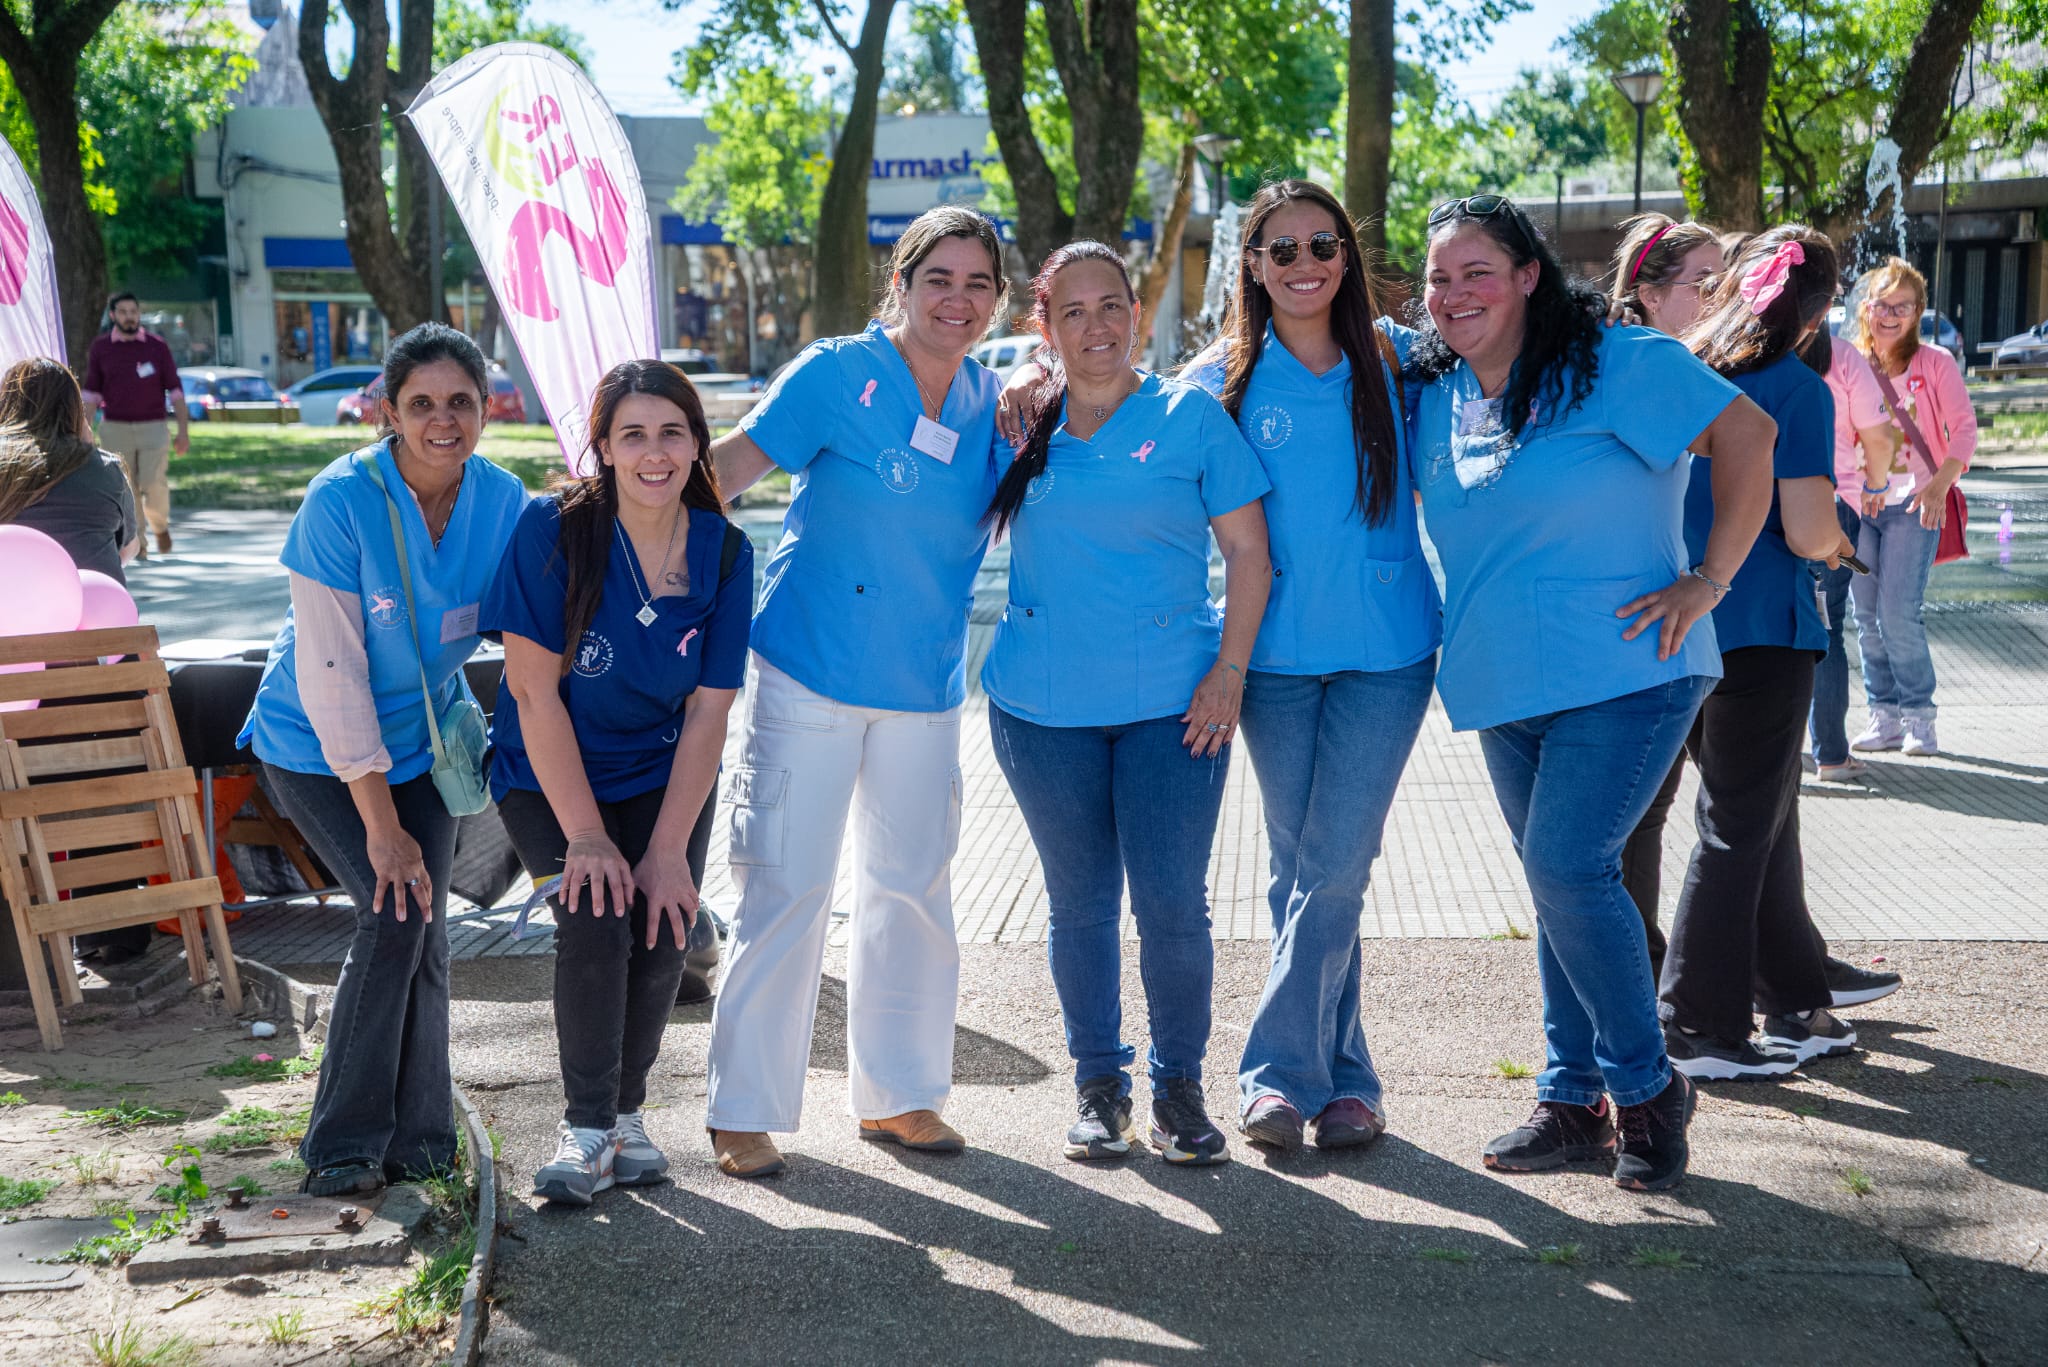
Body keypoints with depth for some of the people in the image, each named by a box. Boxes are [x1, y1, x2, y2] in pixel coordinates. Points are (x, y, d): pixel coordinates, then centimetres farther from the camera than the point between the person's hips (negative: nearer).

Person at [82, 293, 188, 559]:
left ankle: (160, 526, 17)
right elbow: (92, 392, 9)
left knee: (155, 485, -12)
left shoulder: (157, 346, 2)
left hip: (153, 427, -1)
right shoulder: (100, 347, 5)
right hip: (115, 428, 1)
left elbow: (175, 390, 5)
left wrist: (184, 430, -1)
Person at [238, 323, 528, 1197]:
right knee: (395, 912, -16)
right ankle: (343, 1147, -3)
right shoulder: (342, 501, -24)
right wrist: (380, 822, -22)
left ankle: (413, 1140, 14)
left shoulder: (502, 501, -10)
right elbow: (331, 672, -23)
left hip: (419, 740, 4)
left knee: (421, 925, -2)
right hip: (315, 745, -4)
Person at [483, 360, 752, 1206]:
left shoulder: (722, 551, -10)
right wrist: (585, 837, -20)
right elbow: (536, 692, -18)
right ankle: (588, 1128, -4)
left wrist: (668, 849, -16)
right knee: (594, 921, -22)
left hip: (663, 772, 2)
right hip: (550, 776, -2)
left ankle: (627, 1112, 8)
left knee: (664, 928, -16)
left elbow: (708, 709, -9)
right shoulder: (554, 530, -19)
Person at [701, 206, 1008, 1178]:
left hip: (925, 688, 5)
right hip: (810, 674, -5)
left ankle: (896, 1093, 27)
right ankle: (743, 1110, 9)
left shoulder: (988, 400, 7)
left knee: (913, 888, 12)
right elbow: (736, 461, -11)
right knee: (785, 888, -3)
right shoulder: (839, 374, -9)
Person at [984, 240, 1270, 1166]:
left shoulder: (1191, 416, 2)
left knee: (1172, 904, -3)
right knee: (1080, 903, 9)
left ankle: (1179, 1087, 15)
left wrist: (1230, 671, -7)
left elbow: (1249, 549, 1)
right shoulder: (1022, 425, 8)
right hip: (1044, 706, 2)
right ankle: (1098, 1085, 23)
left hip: (1172, 702, -2)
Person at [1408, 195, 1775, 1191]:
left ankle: (1646, 1087, 2)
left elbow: (1745, 433, -10)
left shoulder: (1616, 364, -9)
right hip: (1506, 691, 6)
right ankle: (1574, 1100, 20)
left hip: (1624, 671, -6)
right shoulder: (1430, 392, 8)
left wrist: (1709, 582, -12)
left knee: (1567, 867, -15)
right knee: (1558, 883, 11)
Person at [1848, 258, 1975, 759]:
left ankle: (1919, 716, 3)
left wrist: (1940, 484, -21)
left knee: (1899, 614, -12)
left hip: (1913, 503, -3)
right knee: (1866, 616, 3)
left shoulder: (1935, 363, -1)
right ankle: (1885, 715, 15)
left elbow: (1964, 428, -5)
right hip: (1857, 503, 3)